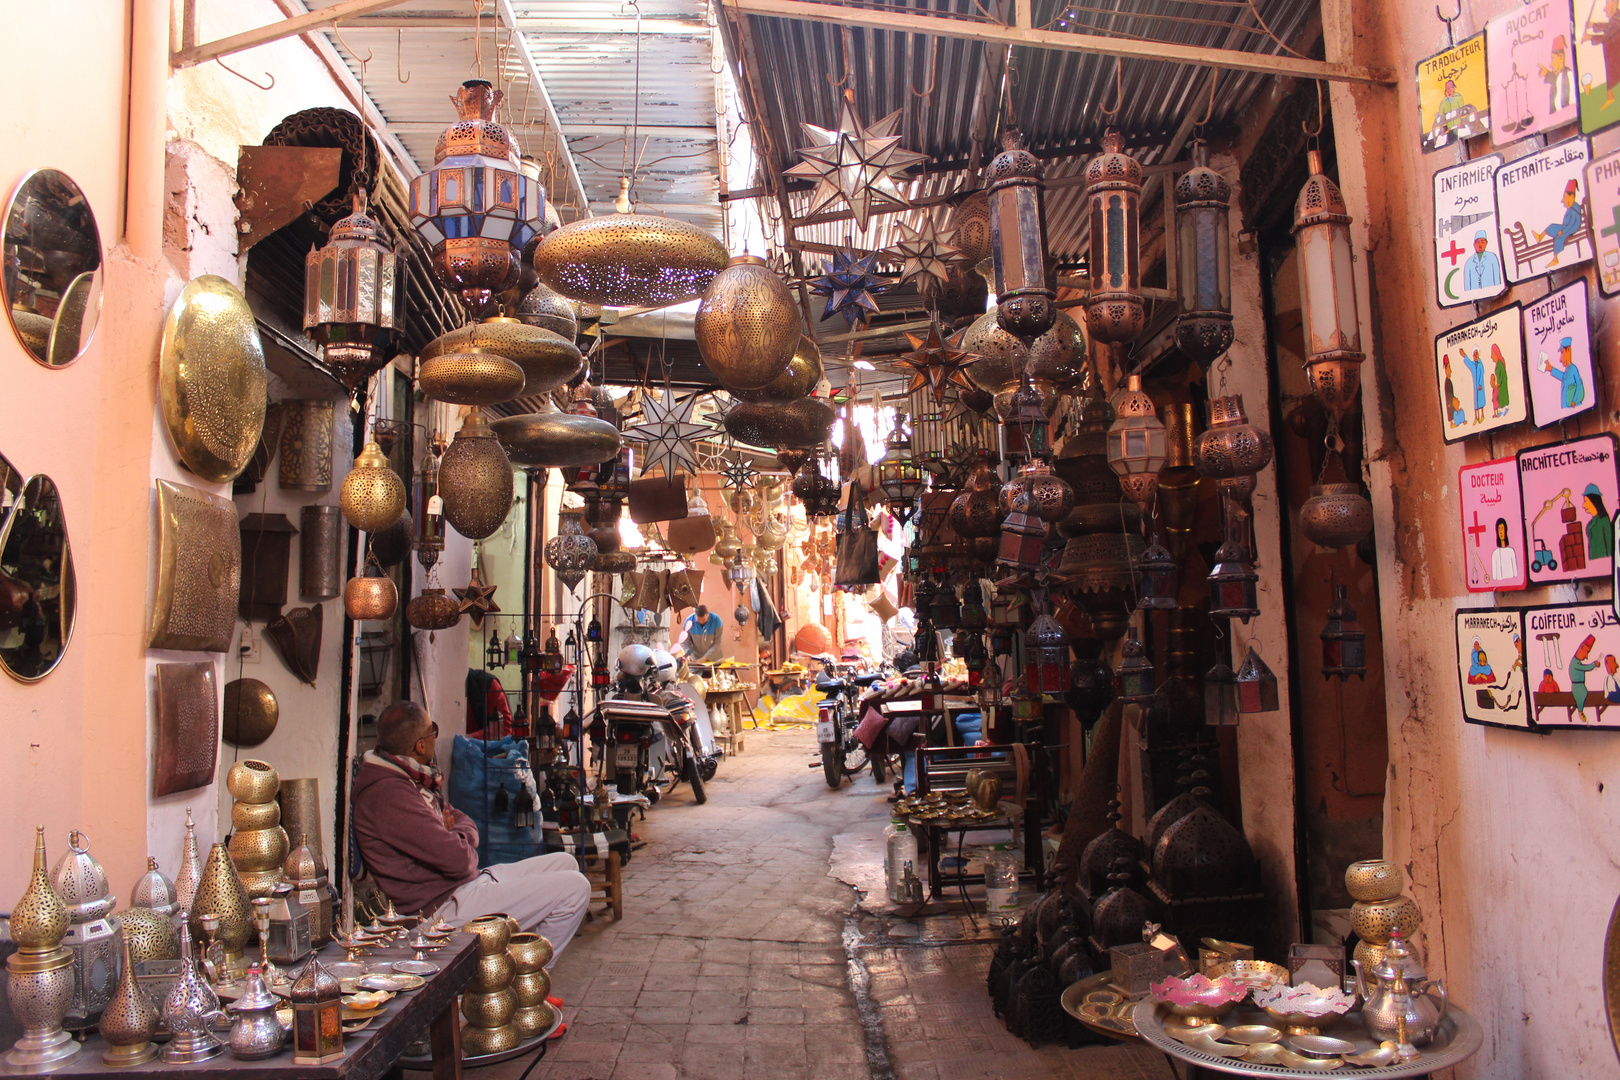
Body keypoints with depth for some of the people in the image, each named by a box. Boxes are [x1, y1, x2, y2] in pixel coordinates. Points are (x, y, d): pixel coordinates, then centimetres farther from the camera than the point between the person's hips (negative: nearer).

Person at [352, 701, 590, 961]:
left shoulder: (410, 779, 10)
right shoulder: (388, 793, -25)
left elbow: (465, 822, 17)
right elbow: (458, 859, -28)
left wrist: (459, 835, -7)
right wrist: (460, 839, -5)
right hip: (446, 906, -11)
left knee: (564, 863, 17)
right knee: (575, 889, -14)